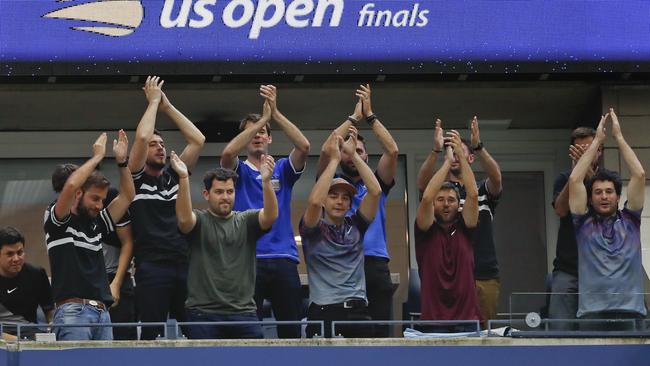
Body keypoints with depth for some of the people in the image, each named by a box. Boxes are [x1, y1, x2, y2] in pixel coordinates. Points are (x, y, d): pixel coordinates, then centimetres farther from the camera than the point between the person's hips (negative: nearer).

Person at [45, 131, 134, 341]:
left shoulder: (97, 224, 21)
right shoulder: (58, 222, 3)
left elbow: (127, 197, 22)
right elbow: (70, 186, -14)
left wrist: (121, 162, 13)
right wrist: (97, 157, -5)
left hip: (102, 313, 7)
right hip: (72, 310, -7)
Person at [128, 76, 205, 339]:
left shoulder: (174, 176, 19)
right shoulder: (135, 179, 5)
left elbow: (197, 140, 12)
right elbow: (141, 137, -10)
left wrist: (167, 106, 12)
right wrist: (153, 102, 3)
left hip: (184, 265, 5)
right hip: (152, 268, -5)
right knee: (152, 334, -7)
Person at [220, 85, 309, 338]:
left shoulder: (283, 170, 14)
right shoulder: (238, 171, 10)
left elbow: (304, 146, -5)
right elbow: (228, 152, -13)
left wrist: (275, 113, -12)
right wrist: (262, 118, -13)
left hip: (283, 258, 2)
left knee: (292, 329, 1)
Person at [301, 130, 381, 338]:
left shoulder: (355, 226, 16)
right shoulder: (314, 229, 7)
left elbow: (375, 191, 6)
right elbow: (314, 201, -14)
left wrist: (353, 154, 5)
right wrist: (334, 159, -8)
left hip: (357, 310, 3)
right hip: (323, 311, -3)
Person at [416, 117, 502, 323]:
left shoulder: (483, 190, 12)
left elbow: (496, 178, -11)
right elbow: (422, 182, -12)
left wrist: (478, 147, -27)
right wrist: (436, 150, -28)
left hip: (485, 277, 1)